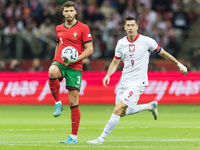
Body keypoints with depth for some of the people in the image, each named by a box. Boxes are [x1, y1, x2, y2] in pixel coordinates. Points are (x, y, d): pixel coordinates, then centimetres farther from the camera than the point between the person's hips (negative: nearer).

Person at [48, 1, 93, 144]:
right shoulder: (59, 28, 15)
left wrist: (75, 59, -16)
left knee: (73, 103, -4)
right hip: (59, 62, 3)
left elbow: (89, 49, -3)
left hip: (75, 67, -3)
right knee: (52, 73, -37)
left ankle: (74, 136, 5)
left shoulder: (83, 28, 1)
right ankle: (58, 103, -16)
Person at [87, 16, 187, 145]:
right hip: (124, 81, 6)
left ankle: (102, 138, -9)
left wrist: (179, 64, 11)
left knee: (118, 110, -16)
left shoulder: (147, 41, -10)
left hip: (137, 83, -6)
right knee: (122, 112, 10)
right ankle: (150, 106, 31)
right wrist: (108, 75, -5)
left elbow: (162, 53, 4)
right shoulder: (121, 43, 2)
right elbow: (115, 62, 13)